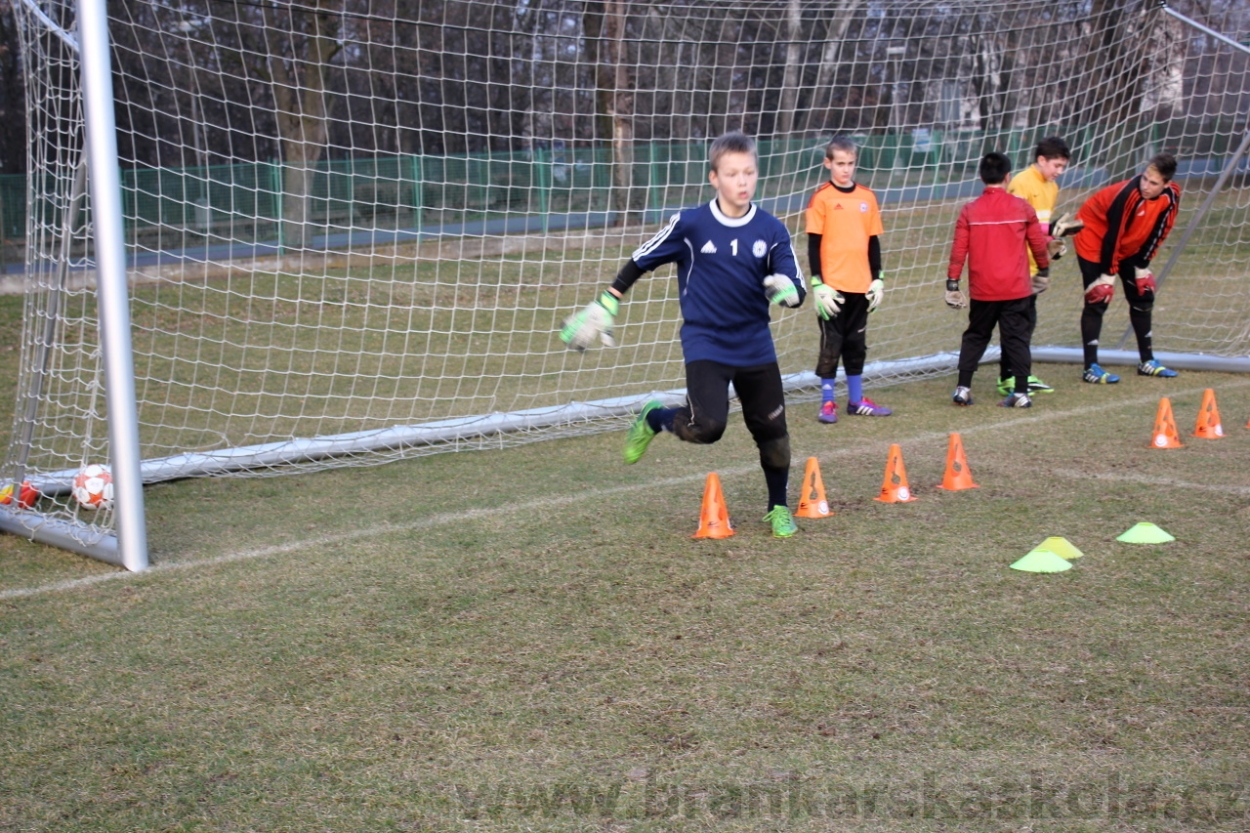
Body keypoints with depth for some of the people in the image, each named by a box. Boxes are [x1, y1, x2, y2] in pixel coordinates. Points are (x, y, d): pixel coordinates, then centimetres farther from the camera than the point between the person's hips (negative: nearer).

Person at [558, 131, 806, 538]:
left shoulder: (771, 230, -3)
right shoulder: (690, 224, -9)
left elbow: (797, 289, -4)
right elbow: (639, 262, 1)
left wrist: (787, 288, -29)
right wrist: (603, 308, 0)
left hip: (756, 348, 3)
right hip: (705, 345, -3)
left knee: (772, 432, 8)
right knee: (706, 426, -23)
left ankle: (778, 508, 33)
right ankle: (653, 418, 11)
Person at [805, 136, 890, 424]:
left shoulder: (867, 197, 7)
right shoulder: (821, 198, -5)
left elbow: (873, 241, 12)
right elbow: (813, 244, -6)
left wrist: (877, 279, 8)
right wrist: (818, 284, -11)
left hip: (860, 284, 4)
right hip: (831, 285, -4)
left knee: (856, 343, 13)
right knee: (831, 343, 1)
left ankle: (857, 400, 22)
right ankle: (827, 402, 9)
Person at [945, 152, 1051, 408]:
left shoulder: (970, 211, -3)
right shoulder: (1022, 208, -2)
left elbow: (958, 250, -3)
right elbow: (1038, 243, 6)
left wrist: (952, 283, 2)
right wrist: (1043, 271, 22)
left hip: (982, 290, 1)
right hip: (1016, 288, -1)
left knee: (975, 336, 14)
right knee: (1016, 338, 5)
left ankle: (963, 388, 10)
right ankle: (1021, 393, 2)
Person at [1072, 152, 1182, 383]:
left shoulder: (1171, 198, -15)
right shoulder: (1129, 194, -34)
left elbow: (1156, 234, -2)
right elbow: (1112, 235, -28)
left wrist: (1142, 266, 0)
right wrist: (1108, 275, -23)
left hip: (1128, 246, 7)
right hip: (1095, 237, -7)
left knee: (1143, 296, 9)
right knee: (1098, 300, -13)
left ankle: (1147, 362, 21)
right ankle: (1091, 368, -11)